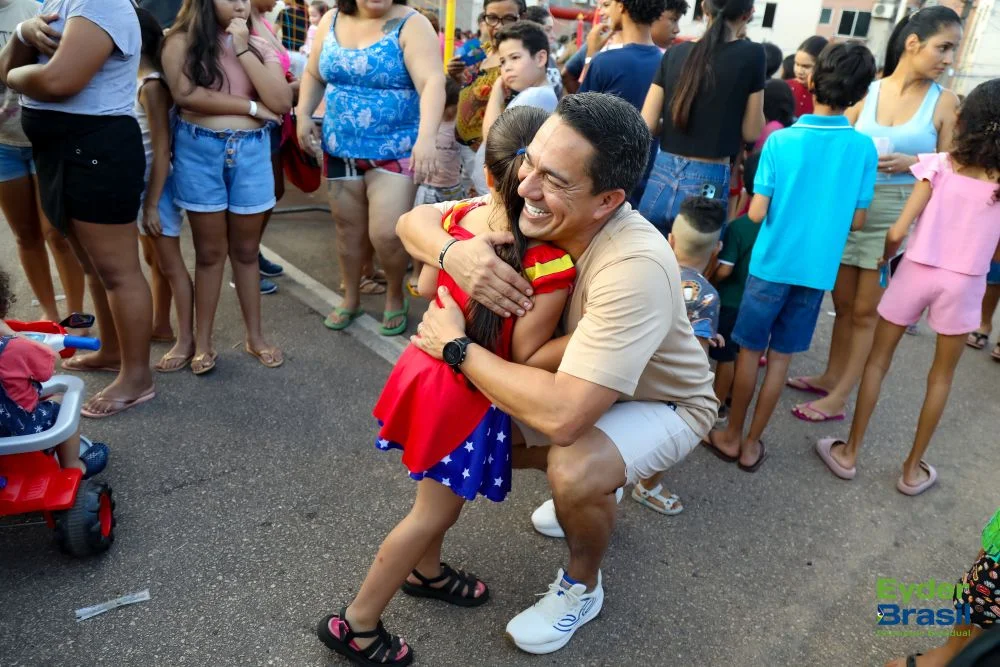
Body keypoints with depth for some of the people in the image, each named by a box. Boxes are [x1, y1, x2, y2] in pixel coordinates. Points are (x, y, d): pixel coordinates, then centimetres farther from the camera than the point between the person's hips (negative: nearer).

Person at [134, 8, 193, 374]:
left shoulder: (151, 85, -18)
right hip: (138, 184, 9)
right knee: (153, 260, 18)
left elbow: (162, 149, -20)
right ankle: (161, 325, 33)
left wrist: (152, 204, -20)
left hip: (155, 186, -9)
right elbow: (133, 142, 12)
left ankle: (186, 340, 8)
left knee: (171, 265, -1)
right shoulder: (135, 81, 8)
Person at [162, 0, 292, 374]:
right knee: (210, 252, 4)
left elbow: (282, 102, -6)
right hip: (198, 151, -2)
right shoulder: (182, 41, 0)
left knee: (246, 250, 11)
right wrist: (252, 107, -11)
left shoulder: (260, 46, 8)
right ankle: (203, 341, 16)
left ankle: (255, 336, 21)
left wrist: (242, 49, -8)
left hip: (251, 151, 3)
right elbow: (185, 94, -16)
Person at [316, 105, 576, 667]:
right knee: (434, 512, 11)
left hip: (429, 368, 7)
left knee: (443, 495, 27)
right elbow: (526, 359, -19)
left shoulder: (458, 216, -7)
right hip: (467, 395, -7)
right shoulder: (552, 266, -25)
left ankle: (426, 572, 50)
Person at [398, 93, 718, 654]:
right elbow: (414, 220, -11)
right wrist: (452, 252, -35)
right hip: (586, 385, 7)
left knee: (573, 470, -33)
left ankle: (583, 586, 3)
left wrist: (456, 346, -32)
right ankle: (592, 490, 29)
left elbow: (562, 416, -45)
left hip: (664, 403, -6)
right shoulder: (531, 206, -20)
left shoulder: (635, 268, -40)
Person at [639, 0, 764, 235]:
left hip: (661, 178, 3)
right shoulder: (751, 54, -5)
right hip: (707, 186, -3)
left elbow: (647, 125, 2)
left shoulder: (675, 53, 3)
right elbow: (752, 133, -1)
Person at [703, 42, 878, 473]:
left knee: (750, 351, 12)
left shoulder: (781, 141, -11)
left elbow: (756, 214, -12)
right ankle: (752, 444, 22)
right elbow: (857, 221, 1)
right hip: (818, 269, 2)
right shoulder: (864, 148, -4)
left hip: (772, 264, -2)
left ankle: (731, 437, 23)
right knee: (780, 357, 11)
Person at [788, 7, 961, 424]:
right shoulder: (867, 91, 1)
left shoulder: (944, 102, -2)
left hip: (897, 218, -2)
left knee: (866, 311, 3)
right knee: (843, 303, 13)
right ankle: (831, 377, 30)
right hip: (850, 209, 2)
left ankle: (839, 399, 11)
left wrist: (912, 163, -15)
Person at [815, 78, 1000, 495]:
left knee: (878, 359, 14)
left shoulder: (939, 165, -7)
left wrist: (885, 257, 7)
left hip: (917, 272, -1)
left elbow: (898, 231, -13)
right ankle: (913, 469, 26)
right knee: (942, 375, 17)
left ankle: (848, 453, 20)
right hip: (964, 283, 1)